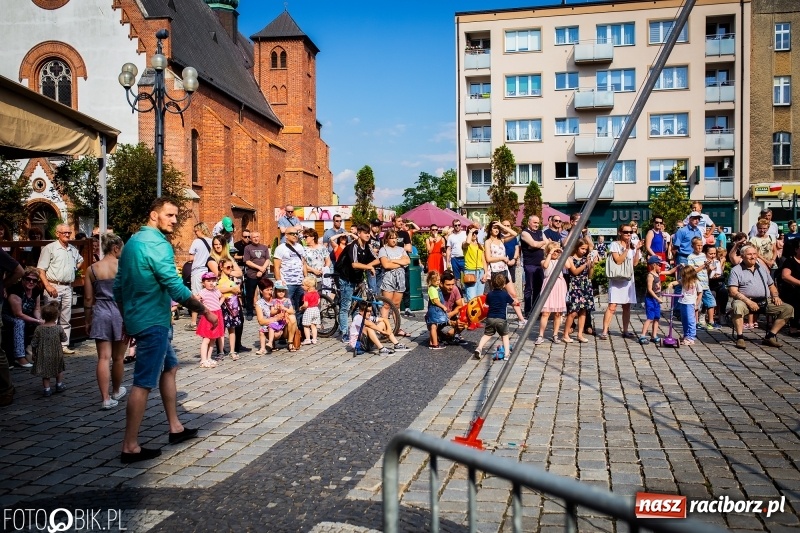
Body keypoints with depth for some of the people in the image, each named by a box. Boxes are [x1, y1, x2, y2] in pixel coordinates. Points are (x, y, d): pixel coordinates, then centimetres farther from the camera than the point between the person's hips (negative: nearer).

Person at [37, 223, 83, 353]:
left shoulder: (73, 249, 13)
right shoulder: (49, 248, -4)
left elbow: (80, 260, 36)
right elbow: (41, 269, -9)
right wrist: (47, 285, -18)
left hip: (68, 287, 6)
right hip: (53, 287, -6)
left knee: (66, 319, 10)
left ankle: (64, 345, 16)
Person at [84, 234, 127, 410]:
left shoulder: (92, 269, 3)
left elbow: (88, 298, 5)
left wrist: (88, 320, 14)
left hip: (100, 313, 2)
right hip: (120, 312, -2)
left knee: (104, 358, 1)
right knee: (118, 358, 13)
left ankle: (105, 398, -1)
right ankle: (116, 392, 30)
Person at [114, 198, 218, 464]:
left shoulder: (133, 241, 13)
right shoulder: (157, 244, -17)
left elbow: (118, 286, 18)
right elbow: (176, 289, -23)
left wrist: (127, 319, 26)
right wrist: (205, 311, -14)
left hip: (138, 318, 10)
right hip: (153, 321, -10)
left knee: (169, 368, 19)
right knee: (143, 383, -5)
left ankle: (176, 428, 27)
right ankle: (130, 447, 1)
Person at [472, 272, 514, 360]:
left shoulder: (489, 294, 5)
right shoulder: (505, 294, -2)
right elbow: (513, 303, 14)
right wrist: (516, 302, 36)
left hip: (490, 318, 2)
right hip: (501, 319, -2)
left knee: (487, 334, 13)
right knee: (505, 335, 15)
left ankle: (479, 348, -5)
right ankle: (507, 351, 3)